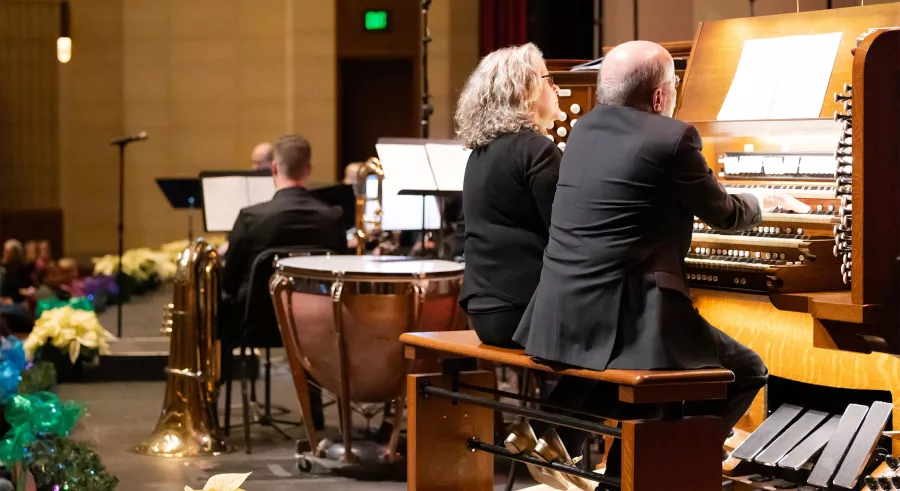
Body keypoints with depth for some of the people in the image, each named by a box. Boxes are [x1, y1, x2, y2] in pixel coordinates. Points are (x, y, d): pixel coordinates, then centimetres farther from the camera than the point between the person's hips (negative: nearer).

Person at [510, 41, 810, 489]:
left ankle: (552, 434, 25)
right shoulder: (672, 137, -8)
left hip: (561, 318, 7)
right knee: (746, 371, 12)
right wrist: (762, 202, 29)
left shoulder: (585, 129, 13)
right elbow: (724, 216, 6)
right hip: (623, 321, -7)